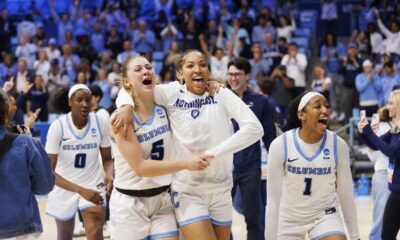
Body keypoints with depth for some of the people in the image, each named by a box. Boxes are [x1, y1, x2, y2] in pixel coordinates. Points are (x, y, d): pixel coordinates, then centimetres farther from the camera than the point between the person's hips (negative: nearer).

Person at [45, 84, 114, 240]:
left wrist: (109, 175, -21)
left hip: (93, 187, 0)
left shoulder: (100, 123, -11)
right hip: (64, 188, 0)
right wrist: (80, 190, -30)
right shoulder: (58, 126, -18)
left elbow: (107, 158, 3)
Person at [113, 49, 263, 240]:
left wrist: (212, 153, -20)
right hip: (187, 192, -2)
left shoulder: (221, 94, -3)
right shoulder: (172, 93, -3)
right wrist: (127, 108, -22)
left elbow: (254, 128, -13)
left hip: (221, 191, 2)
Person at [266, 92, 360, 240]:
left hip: (325, 215, 0)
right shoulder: (280, 145, -19)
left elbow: (346, 194, -3)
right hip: (288, 219, 0)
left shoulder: (338, 145, -15)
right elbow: (273, 199, -15)